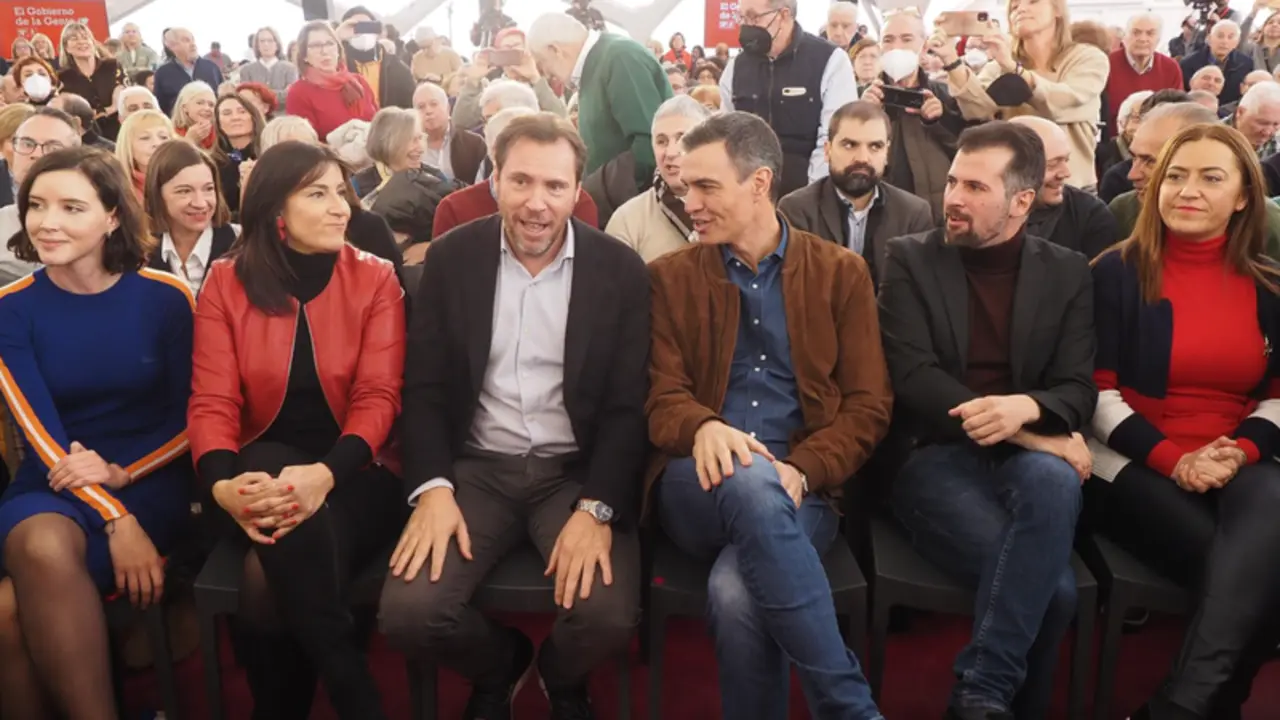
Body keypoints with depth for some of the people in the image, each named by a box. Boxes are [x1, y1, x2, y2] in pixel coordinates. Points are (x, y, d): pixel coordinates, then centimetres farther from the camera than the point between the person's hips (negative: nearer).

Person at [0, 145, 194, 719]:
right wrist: (116, 521, -20)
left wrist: (119, 475, -15)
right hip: (52, 488, 2)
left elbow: (188, 421, 1)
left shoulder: (165, 298, -4)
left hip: (149, 482, -2)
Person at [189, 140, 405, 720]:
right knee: (290, 541, -34)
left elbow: (378, 397, -9)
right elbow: (211, 401, -3)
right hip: (264, 472, 1)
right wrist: (222, 484, -26)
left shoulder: (375, 280, 0)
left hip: (352, 475, -1)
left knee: (272, 576, -31)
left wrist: (324, 475, -29)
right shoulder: (226, 282, 3)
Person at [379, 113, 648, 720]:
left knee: (609, 618, -24)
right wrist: (432, 487, -15)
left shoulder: (621, 270, -3)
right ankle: (497, 667, 18)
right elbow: (424, 386, 1)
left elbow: (628, 405, -5)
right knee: (407, 612, -20)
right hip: (477, 467, 1)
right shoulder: (451, 259, 1)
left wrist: (597, 508, -18)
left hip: (577, 471, -1)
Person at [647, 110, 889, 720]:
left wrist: (800, 469, -14)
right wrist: (703, 428, -22)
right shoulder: (670, 277, 11)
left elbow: (869, 405, 4)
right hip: (699, 488, 1)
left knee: (736, 593, -34)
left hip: (800, 490, 0)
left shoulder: (841, 273, 10)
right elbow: (661, 397, 3)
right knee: (752, 483, -37)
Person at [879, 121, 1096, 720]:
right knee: (1053, 585, -29)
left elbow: (1079, 388, 4)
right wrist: (1036, 437, -16)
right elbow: (912, 377, -8)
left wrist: (1026, 409, -23)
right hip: (935, 455, -2)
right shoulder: (911, 259, 4)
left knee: (1054, 479, -36)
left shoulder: (1067, 272, 11)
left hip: (1028, 455, 3)